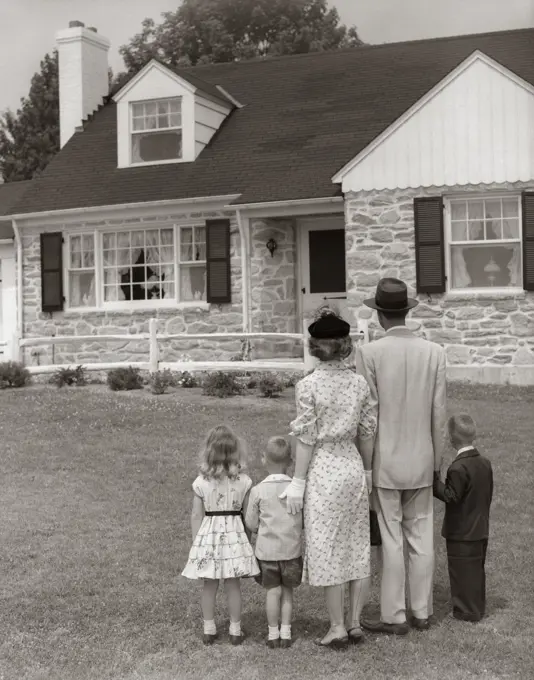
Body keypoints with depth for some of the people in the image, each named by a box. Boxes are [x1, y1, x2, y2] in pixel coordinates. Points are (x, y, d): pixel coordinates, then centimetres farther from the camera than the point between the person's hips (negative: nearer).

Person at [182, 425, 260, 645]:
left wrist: (195, 542, 6)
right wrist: (250, 539, 9)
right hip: (234, 535, 0)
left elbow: (196, 515, -4)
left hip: (208, 535, 0)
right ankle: (235, 631, 17)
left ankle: (209, 630, 20)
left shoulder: (201, 482, -8)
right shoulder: (243, 481, -8)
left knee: (209, 586, 12)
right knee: (233, 586, 10)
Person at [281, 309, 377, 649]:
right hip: (353, 466, 4)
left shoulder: (309, 385, -12)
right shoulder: (360, 382, 0)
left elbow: (306, 439, -12)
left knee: (327, 549, 5)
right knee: (358, 547, 13)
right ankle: (355, 623, 19)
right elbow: (367, 432, 5)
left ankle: (337, 627, 10)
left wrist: (297, 482, -5)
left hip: (323, 469, -4)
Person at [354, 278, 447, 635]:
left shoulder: (369, 353, -12)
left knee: (391, 541, 3)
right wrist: (436, 461, 12)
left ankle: (394, 617, 10)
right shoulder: (434, 352, -3)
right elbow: (440, 414, 1)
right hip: (421, 462, 4)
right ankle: (422, 613, 20)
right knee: (421, 539, 11)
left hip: (384, 462, -3)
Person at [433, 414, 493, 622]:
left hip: (462, 532, -8)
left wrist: (434, 481, -15)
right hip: (481, 528, 8)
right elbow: (488, 494, 11)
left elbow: (451, 496, -22)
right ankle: (478, 607, 28)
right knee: (477, 569, 18)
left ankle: (467, 611, 9)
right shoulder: (485, 463, 4)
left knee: (463, 571, 2)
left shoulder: (458, 468, -22)